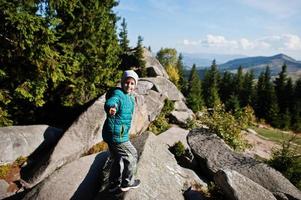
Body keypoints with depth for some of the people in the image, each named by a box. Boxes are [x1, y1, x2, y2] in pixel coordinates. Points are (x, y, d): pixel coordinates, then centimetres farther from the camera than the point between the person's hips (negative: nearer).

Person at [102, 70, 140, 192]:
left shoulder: (130, 98, 10)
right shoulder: (117, 94, -19)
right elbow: (110, 102, -44)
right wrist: (111, 108, -65)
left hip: (114, 134, 9)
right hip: (116, 135, -9)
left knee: (117, 159, 24)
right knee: (132, 156, 7)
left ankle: (113, 184, 43)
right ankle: (127, 183, 27)